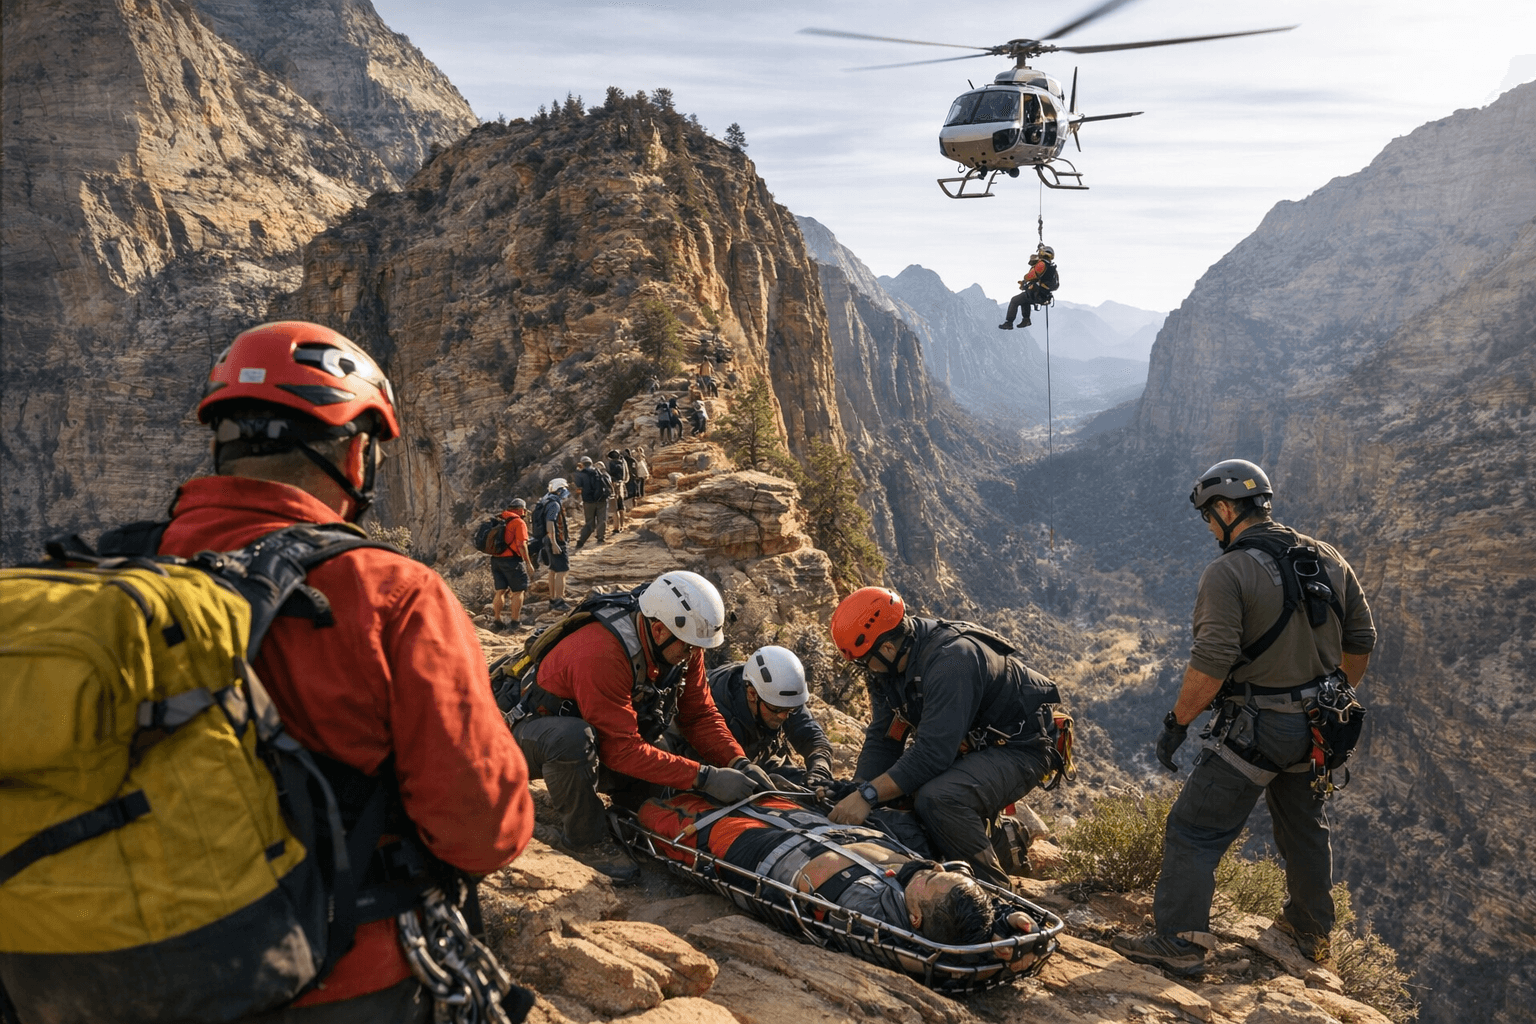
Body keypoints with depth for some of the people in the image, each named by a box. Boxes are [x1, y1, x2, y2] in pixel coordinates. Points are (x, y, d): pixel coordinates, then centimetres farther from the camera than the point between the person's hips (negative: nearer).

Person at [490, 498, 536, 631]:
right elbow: (521, 545, -16)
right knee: (518, 591, 2)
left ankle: (497, 620, 17)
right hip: (512, 560, -7)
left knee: (500, 591, 13)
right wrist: (528, 563, -12)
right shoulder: (519, 522, -8)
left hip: (496, 559, 7)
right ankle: (515, 621, 0)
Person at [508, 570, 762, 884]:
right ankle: (585, 838, -15)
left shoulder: (682, 648, -13)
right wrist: (705, 777, -39)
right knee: (574, 739, -40)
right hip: (537, 737, -7)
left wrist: (739, 763, -23)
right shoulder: (599, 655, -37)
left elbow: (700, 715, -6)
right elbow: (622, 749, -37)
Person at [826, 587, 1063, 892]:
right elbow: (881, 741, -3)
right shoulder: (890, 665, -4)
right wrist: (855, 796, -15)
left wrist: (868, 796, -36)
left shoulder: (951, 660, -32)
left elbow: (934, 751, -36)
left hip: (1021, 748, -9)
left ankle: (996, 892, -12)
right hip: (972, 746, 9)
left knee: (937, 800, -31)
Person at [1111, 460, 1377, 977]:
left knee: (1195, 831, 1)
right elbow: (1361, 640, 11)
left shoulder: (1227, 573, -18)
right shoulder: (1328, 558, 4)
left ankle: (1178, 942, 2)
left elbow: (1210, 665, -24)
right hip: (1316, 725, 8)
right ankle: (1312, 930, 41)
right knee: (1304, 825, 25)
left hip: (1255, 729, -8)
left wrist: (1176, 723, -14)